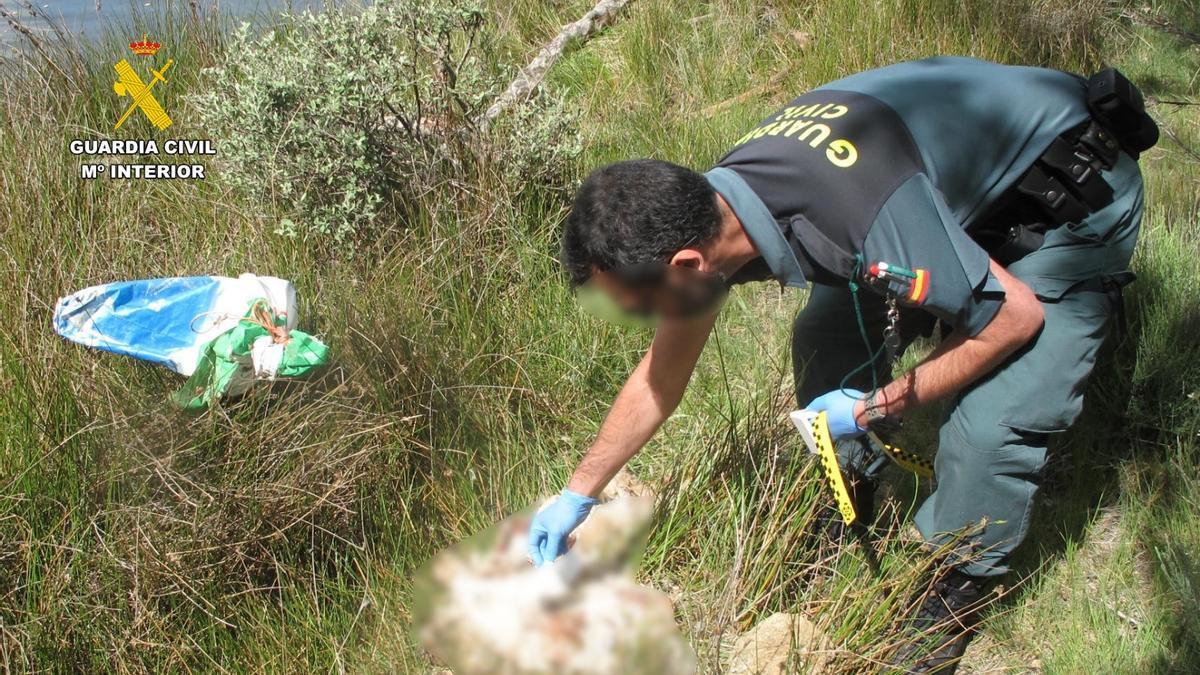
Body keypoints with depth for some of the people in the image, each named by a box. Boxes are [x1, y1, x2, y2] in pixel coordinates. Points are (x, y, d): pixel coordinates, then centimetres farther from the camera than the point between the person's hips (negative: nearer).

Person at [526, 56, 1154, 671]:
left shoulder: (855, 216, -41)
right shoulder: (706, 211, -14)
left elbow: (1018, 316, -25)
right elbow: (660, 378, 2)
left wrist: (877, 407, -17)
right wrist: (576, 495, 8)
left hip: (1077, 200, -7)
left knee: (988, 421, -20)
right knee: (825, 337, 0)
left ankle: (958, 588, 8)